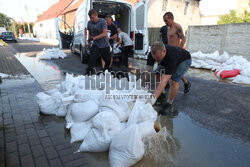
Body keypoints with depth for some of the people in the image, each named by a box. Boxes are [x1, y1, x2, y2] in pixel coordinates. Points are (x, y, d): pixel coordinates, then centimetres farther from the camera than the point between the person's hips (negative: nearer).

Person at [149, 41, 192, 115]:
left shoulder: (171, 57, -47)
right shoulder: (153, 54, -30)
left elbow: (164, 81, -52)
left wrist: (154, 97, -60)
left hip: (185, 60, -6)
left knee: (174, 80, -22)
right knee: (163, 77, -7)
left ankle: (169, 105, -10)